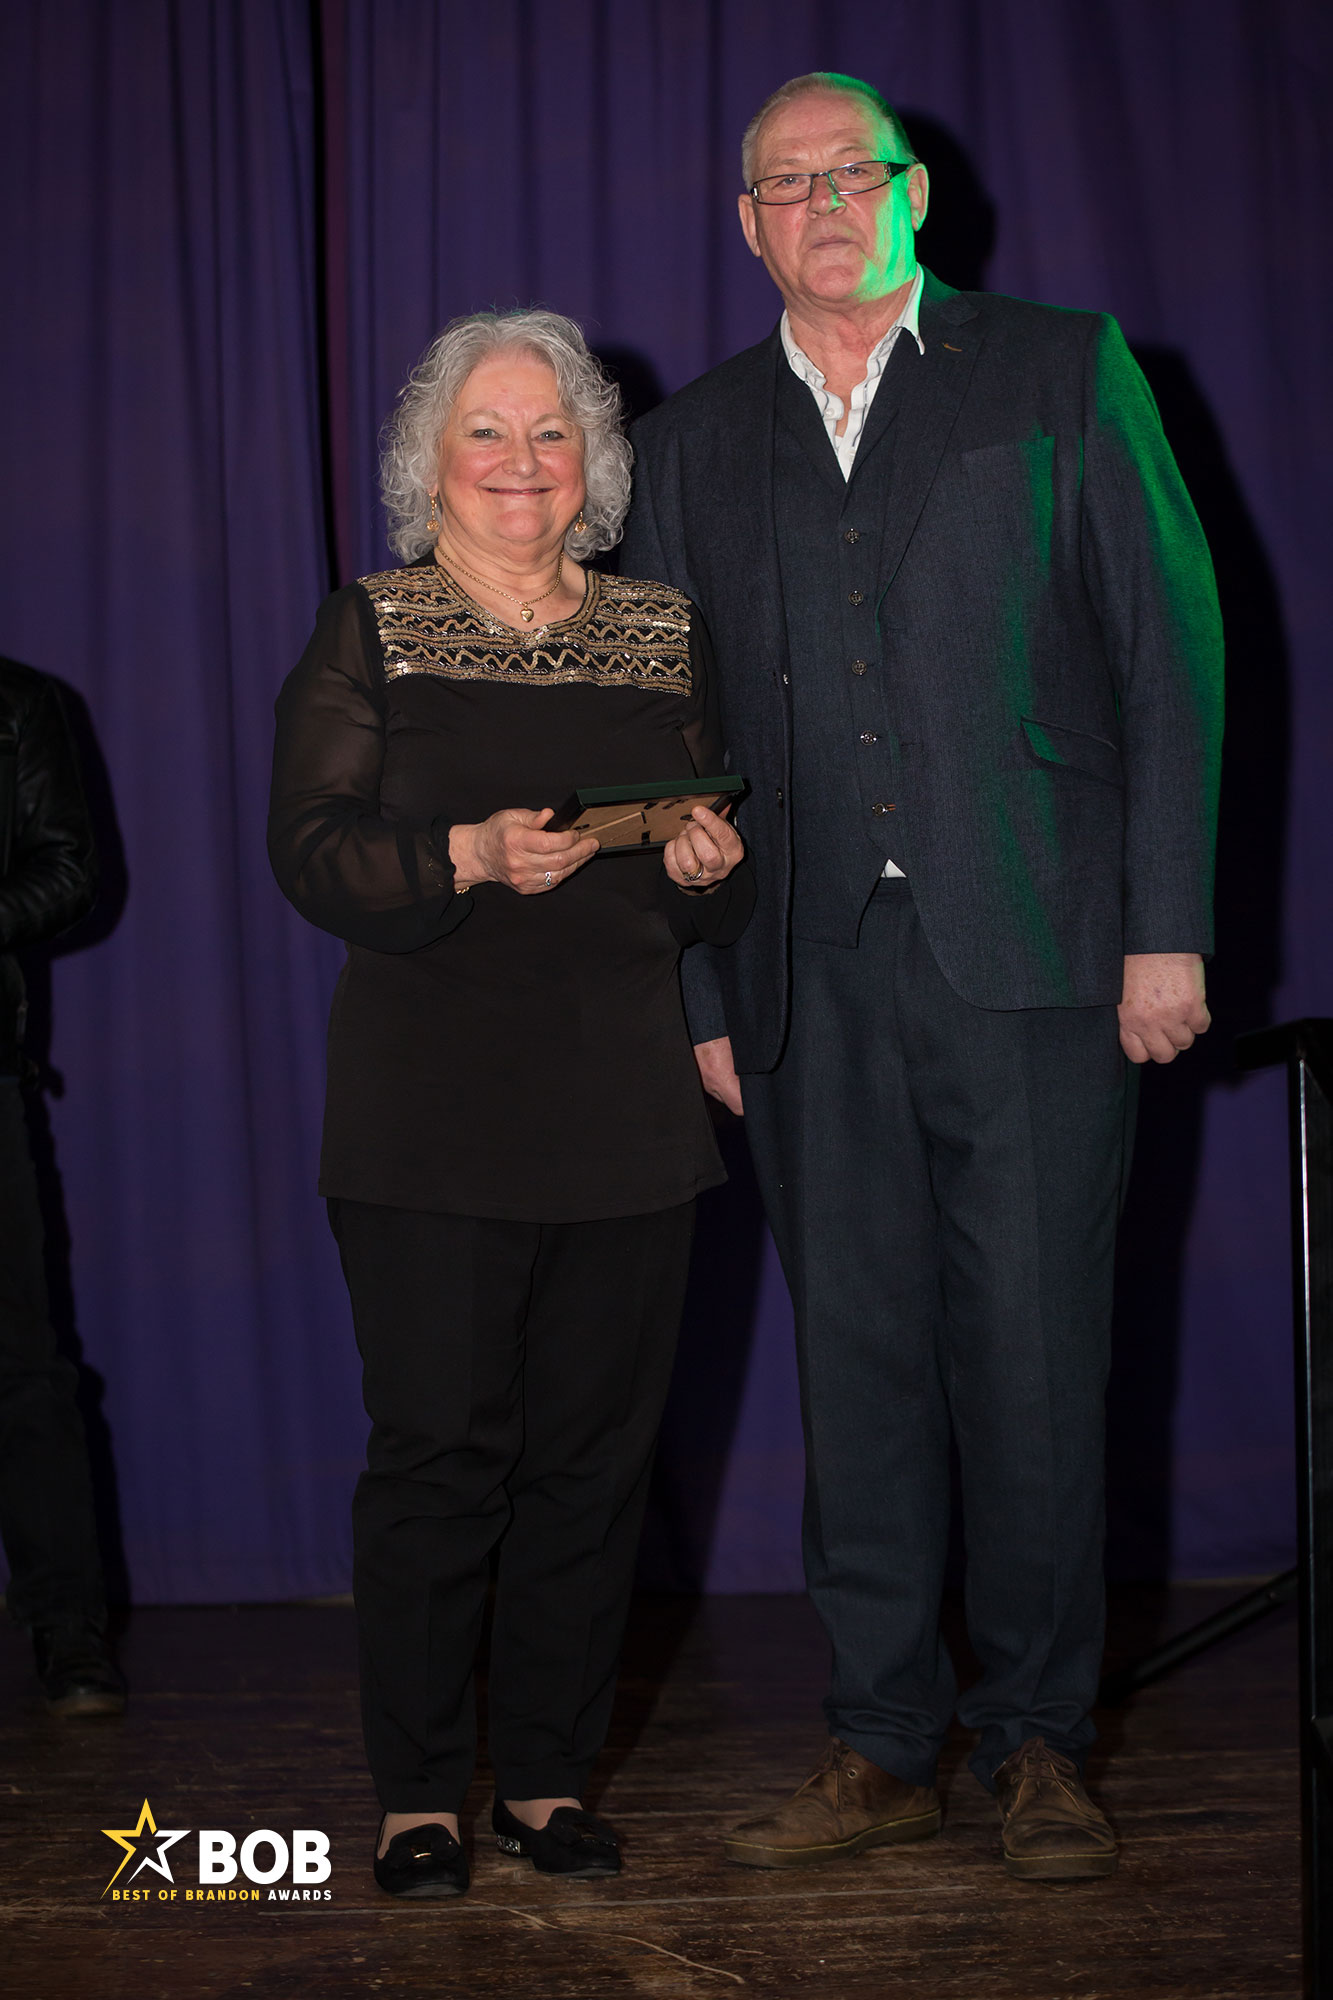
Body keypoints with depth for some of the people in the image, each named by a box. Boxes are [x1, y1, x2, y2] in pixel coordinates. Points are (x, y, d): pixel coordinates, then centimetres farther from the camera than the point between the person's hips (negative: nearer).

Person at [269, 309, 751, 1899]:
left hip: (627, 1113, 3)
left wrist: (708, 869, -7)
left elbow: (725, 900, 16)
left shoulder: (666, 637, 14)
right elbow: (311, 852, -5)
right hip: (430, 1124, -3)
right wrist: (473, 854, -20)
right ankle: (416, 1796, 9)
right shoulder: (368, 633, 5)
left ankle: (549, 1777, 17)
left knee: (594, 1451, 4)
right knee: (438, 1448, -3)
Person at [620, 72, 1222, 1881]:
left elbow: (1170, 649, 3)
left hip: (1032, 955, -2)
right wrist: (704, 996, 6)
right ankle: (883, 1746, 15)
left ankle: (1040, 1741, 13)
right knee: (858, 1363, 5)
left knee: (1035, 1359, 0)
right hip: (813, 985, 3)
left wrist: (1168, 924, -5)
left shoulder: (1064, 373, 7)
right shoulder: (695, 442, 15)